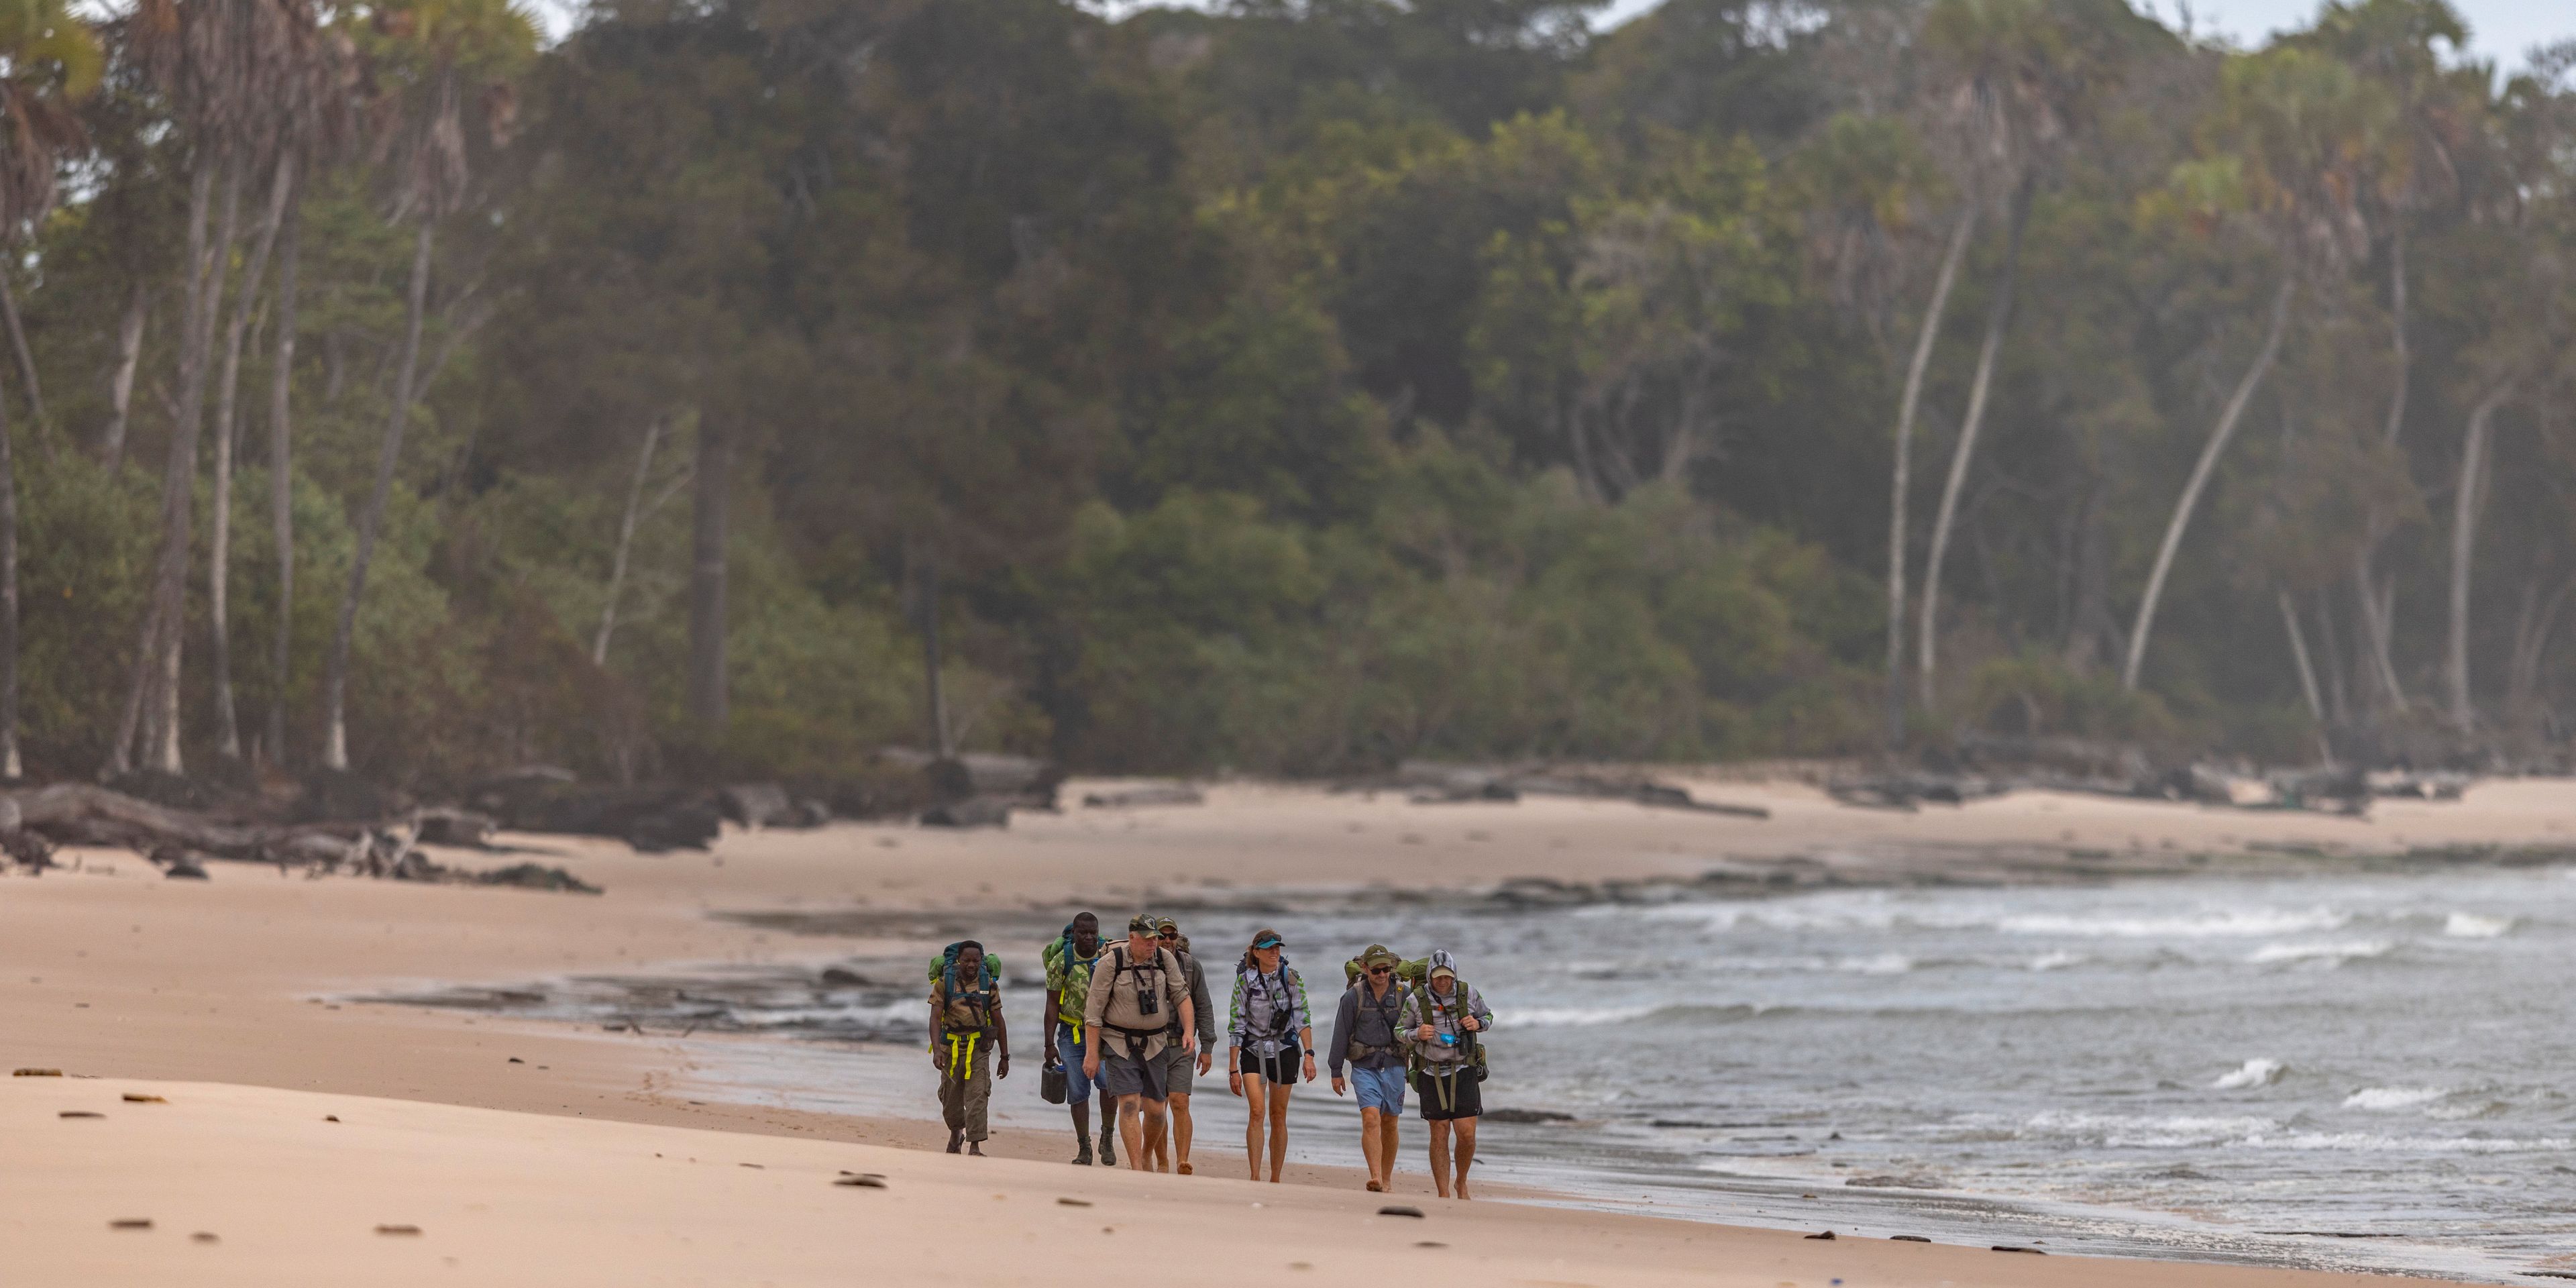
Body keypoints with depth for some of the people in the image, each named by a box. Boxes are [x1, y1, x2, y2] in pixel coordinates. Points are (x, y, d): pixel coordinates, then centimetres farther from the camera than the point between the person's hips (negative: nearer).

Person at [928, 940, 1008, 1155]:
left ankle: (975, 1147, -17)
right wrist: (937, 1050, -26)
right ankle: (956, 1134, 41)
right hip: (951, 1049, 1)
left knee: (977, 1097, -15)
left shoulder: (989, 984, -2)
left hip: (979, 1051, -1)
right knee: (951, 1101, 13)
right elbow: (935, 1018, -12)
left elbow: (999, 1022, 5)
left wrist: (1004, 1057, 6)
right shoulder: (944, 983, -6)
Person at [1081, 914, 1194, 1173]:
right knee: (1129, 1103, -15)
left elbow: (1181, 995, 5)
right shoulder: (1111, 962, -12)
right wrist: (1091, 1053, -10)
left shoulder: (1165, 958, -1)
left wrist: (1189, 1031, -10)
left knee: (1154, 1109, 2)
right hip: (1119, 1043, -4)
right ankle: (1137, 1170, -17)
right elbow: (1094, 1009, -9)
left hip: (1154, 1043, 4)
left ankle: (1146, 1154, 31)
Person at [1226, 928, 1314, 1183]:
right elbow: (1237, 1026, -5)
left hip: (1284, 1050, 1)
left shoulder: (1291, 978, -4)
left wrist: (1309, 1054, -19)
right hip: (1253, 1051, -1)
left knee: (1278, 1116, 6)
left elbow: (1302, 1018, -7)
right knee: (1257, 1111, -16)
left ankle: (1275, 1179, 14)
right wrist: (1233, 1069, -7)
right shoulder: (1245, 980, -7)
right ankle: (1255, 1177, -18)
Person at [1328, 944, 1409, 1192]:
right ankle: (1375, 1178, -26)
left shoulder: (1403, 995, 2)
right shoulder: (1354, 997, -2)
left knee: (1389, 1125, 9)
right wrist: (1336, 1072, 4)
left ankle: (1387, 1179, 21)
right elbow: (1341, 1035, 3)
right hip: (1365, 1067, -2)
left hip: (1394, 1067, 2)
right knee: (1371, 1119, -18)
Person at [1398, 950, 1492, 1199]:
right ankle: (1443, 1197, 8)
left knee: (1467, 1135, -6)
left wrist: (1477, 1024, -10)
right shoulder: (1416, 1000, -7)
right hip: (1432, 1073, -1)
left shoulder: (1468, 994, -3)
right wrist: (1417, 1035, -18)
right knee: (1440, 1136, 1)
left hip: (1463, 1072, 1)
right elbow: (1400, 1032, 4)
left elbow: (1487, 1017, 14)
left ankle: (1462, 1183, 20)